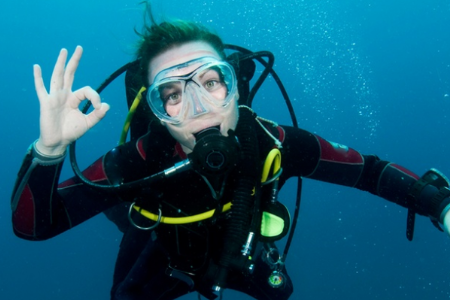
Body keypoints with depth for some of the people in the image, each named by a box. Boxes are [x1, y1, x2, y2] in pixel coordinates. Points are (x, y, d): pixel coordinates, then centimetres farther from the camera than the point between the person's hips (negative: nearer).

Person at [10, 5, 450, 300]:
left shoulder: (270, 143, -36)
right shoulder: (138, 164, -41)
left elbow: (368, 170, -25)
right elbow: (33, 225, -39)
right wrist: (49, 149, -58)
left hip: (234, 251, 2)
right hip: (163, 261, -1)